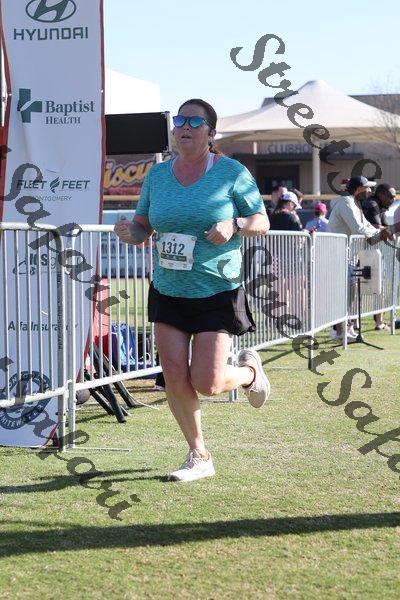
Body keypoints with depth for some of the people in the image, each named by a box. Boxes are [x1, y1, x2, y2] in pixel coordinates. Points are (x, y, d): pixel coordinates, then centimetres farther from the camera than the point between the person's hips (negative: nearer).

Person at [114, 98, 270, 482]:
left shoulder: (232, 173, -6)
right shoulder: (157, 175, 5)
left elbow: (262, 223, -1)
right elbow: (143, 227, 12)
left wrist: (233, 225, -22)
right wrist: (129, 232, -12)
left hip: (217, 293, -4)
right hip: (168, 292, 4)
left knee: (206, 384, -8)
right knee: (174, 377, -2)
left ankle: (249, 371, 28)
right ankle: (199, 457, 16)